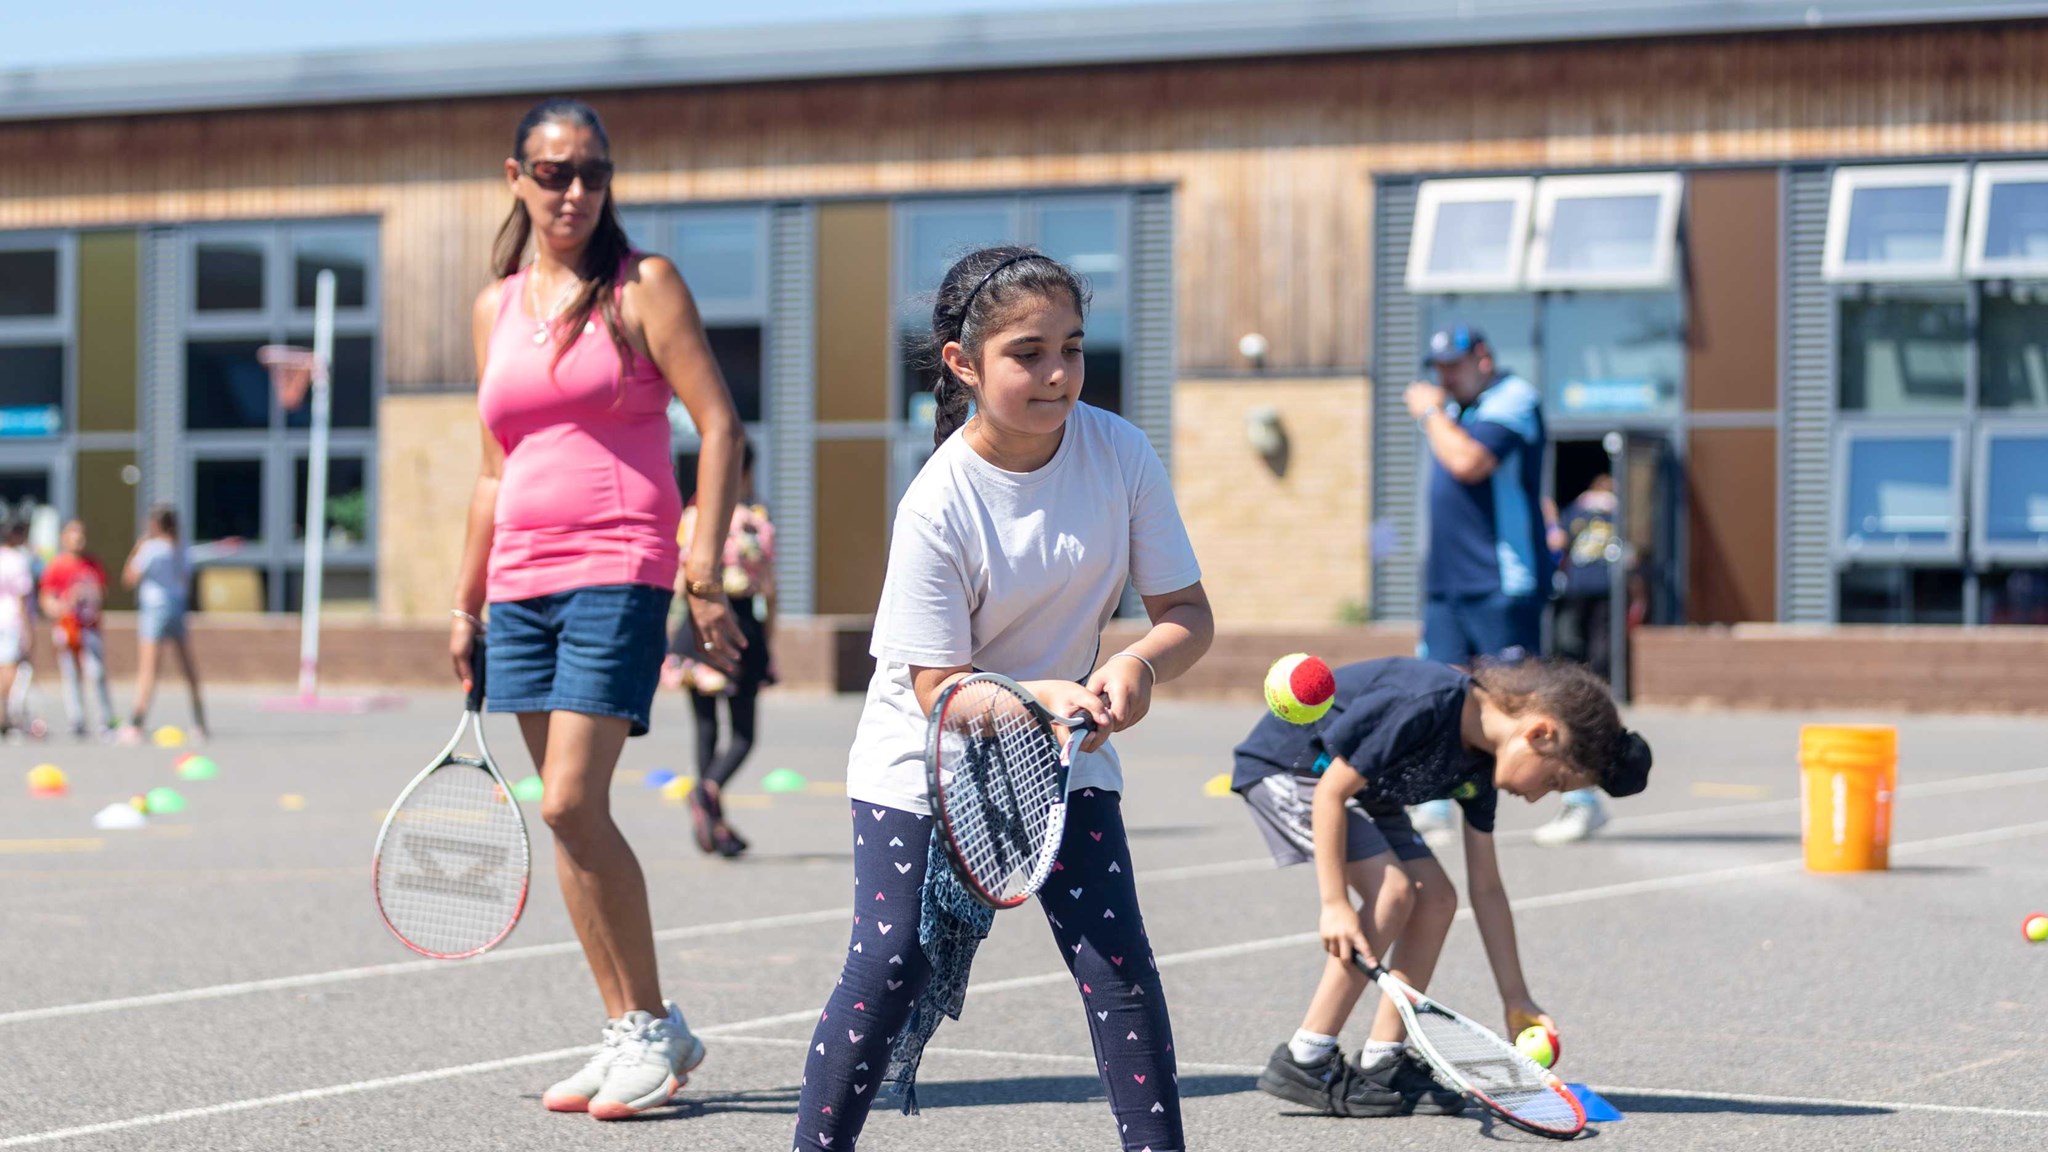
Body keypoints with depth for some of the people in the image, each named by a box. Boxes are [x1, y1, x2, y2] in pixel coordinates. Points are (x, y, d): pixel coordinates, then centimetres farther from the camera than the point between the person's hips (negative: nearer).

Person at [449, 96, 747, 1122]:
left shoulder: (642, 287, 0)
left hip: (617, 572, -6)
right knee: (569, 817, 4)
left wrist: (706, 571, -12)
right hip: (522, 582, 6)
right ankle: (629, 1035, 12)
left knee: (573, 804, -15)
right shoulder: (495, 308, 15)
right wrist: (466, 600, 18)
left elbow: (718, 425, -5)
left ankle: (655, 1026, -2)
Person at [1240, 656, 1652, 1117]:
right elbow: (1330, 790, -27)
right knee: (1392, 891, -21)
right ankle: (1302, 1063, -16)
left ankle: (1381, 1062, 3)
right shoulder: (1423, 707, -31)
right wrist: (1334, 903, -28)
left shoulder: (1480, 766, -3)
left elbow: (1486, 889, 5)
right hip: (1285, 766, -9)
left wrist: (1516, 999, 5)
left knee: (1436, 899, -2)